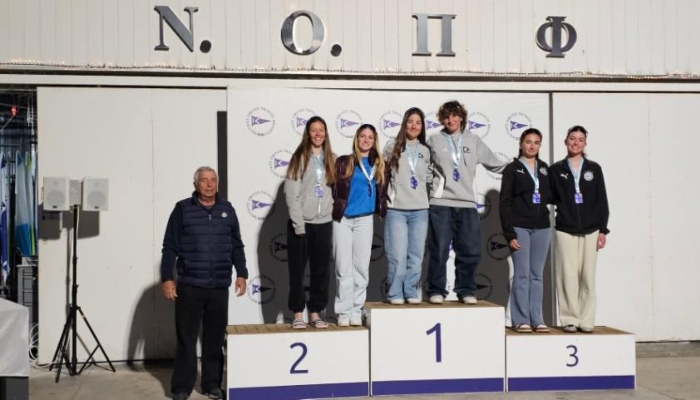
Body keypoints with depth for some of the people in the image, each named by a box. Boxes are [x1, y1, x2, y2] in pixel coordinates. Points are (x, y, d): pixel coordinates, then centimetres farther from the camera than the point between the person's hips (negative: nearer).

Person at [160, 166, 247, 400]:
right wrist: (167, 278, -6)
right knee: (186, 338, 3)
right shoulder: (183, 209, 0)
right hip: (189, 285, -2)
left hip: (219, 286, 3)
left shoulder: (227, 210, 9)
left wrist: (241, 274, 8)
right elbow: (170, 247, -1)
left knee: (215, 338, 8)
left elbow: (237, 246, 13)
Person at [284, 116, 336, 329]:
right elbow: (291, 193, -9)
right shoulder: (300, 158, -3)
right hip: (301, 223, -3)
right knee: (297, 271, 2)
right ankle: (298, 314, 11)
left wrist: (332, 210, 0)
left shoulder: (332, 159, 9)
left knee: (321, 271, 6)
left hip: (324, 223, 3)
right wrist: (298, 224, -14)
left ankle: (315, 313, 16)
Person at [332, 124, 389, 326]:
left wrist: (382, 208, 4)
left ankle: (356, 310, 12)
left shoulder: (379, 165, 10)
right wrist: (335, 208, -7)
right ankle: (344, 311, 7)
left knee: (361, 266, 4)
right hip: (342, 218, -2)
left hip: (365, 219, 2)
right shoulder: (344, 162, 2)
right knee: (343, 267, 1)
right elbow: (334, 187, -1)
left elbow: (382, 191, 16)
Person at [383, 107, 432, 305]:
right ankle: (395, 293, 5)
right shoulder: (392, 147, 2)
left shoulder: (425, 151, 12)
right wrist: (384, 198, 7)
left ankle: (411, 292, 15)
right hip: (396, 209, -3)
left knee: (416, 255, 5)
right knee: (398, 256, -6)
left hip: (420, 210, 3)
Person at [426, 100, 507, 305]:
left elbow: (495, 164, 17)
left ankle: (466, 290, 16)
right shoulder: (434, 140, 5)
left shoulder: (473, 140, 11)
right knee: (439, 251, -1)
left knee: (470, 251, 2)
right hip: (440, 204, -2)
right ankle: (436, 290, 10)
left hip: (467, 205, 2)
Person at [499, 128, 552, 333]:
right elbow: (505, 202, -6)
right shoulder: (512, 169, -2)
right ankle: (521, 320, 3)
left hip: (541, 227, 4)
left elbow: (550, 196, 16)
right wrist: (509, 233, -12)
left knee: (537, 275, 7)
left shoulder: (545, 169, 12)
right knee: (522, 274, -3)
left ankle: (536, 319, 12)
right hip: (520, 227, -4)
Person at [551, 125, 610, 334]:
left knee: (588, 277, 4)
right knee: (568, 277, -2)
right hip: (565, 230, -1)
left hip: (590, 230, 1)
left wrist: (603, 230, 0)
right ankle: (569, 319, 5)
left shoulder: (594, 169, 6)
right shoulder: (556, 169, 4)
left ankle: (586, 320, 10)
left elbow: (602, 201, 5)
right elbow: (550, 197, 4)